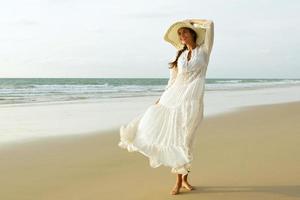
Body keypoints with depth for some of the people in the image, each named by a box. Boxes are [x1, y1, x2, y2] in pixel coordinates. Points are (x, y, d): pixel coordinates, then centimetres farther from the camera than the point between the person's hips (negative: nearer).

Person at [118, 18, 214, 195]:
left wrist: (191, 21, 9)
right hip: (173, 97, 4)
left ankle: (182, 179, 12)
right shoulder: (180, 55, 18)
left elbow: (210, 24, -4)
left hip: (191, 101, -4)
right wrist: (161, 99, 10)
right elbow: (173, 81, 16)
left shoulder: (204, 50, 6)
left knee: (183, 140, -5)